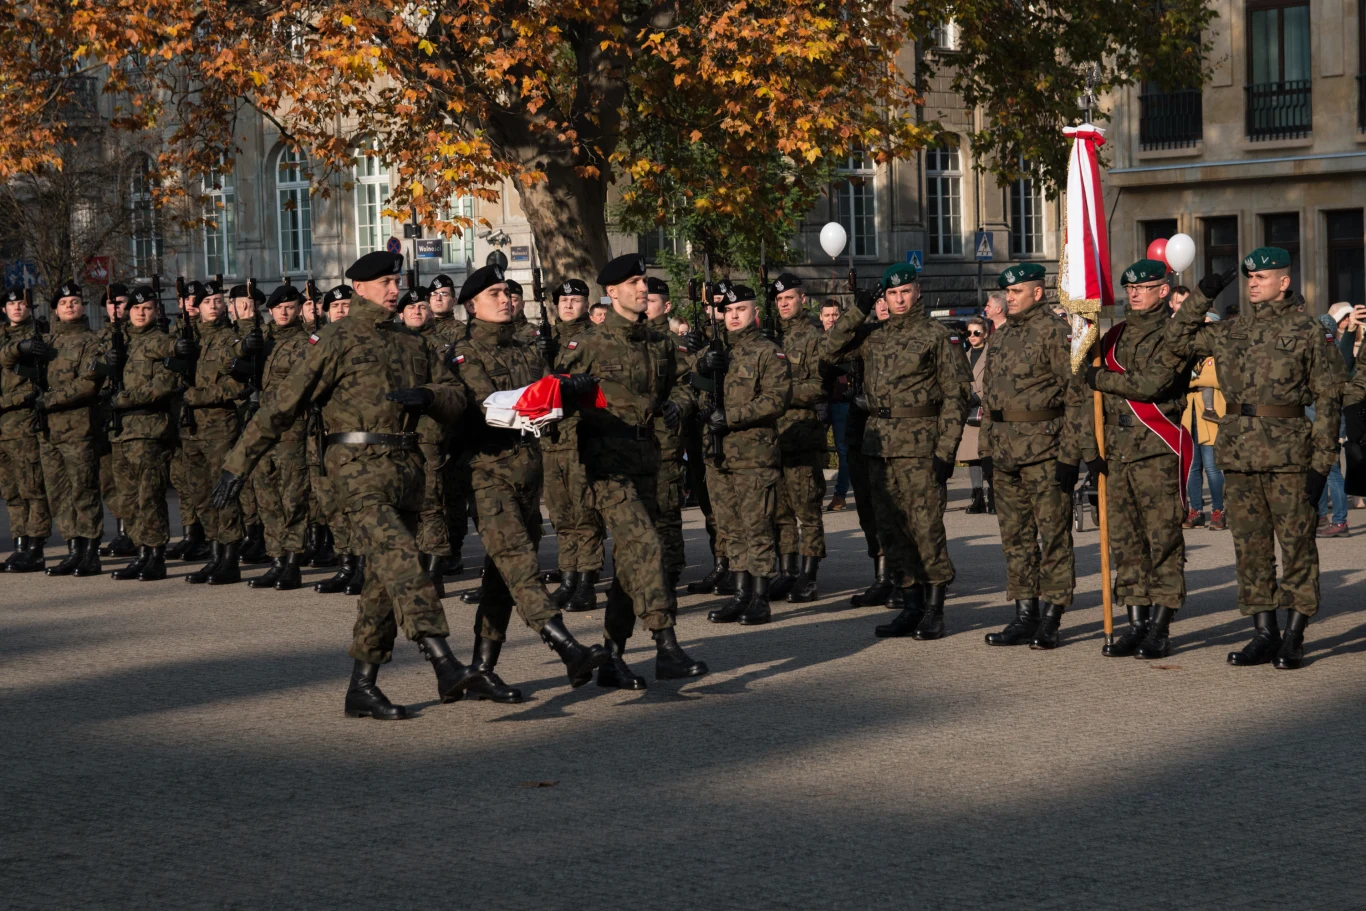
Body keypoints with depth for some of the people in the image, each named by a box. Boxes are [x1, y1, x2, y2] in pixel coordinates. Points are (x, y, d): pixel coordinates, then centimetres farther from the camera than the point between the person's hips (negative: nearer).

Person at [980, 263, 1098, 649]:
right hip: (1006, 453, 8)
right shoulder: (1001, 337, 16)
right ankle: (1025, 615, 16)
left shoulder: (1056, 333, -8)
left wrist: (1071, 453, -16)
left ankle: (1050, 620, 2)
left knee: (1053, 535, -2)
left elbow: (1077, 395, -12)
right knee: (1016, 537, 10)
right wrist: (986, 450, 15)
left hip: (1045, 452, -8)